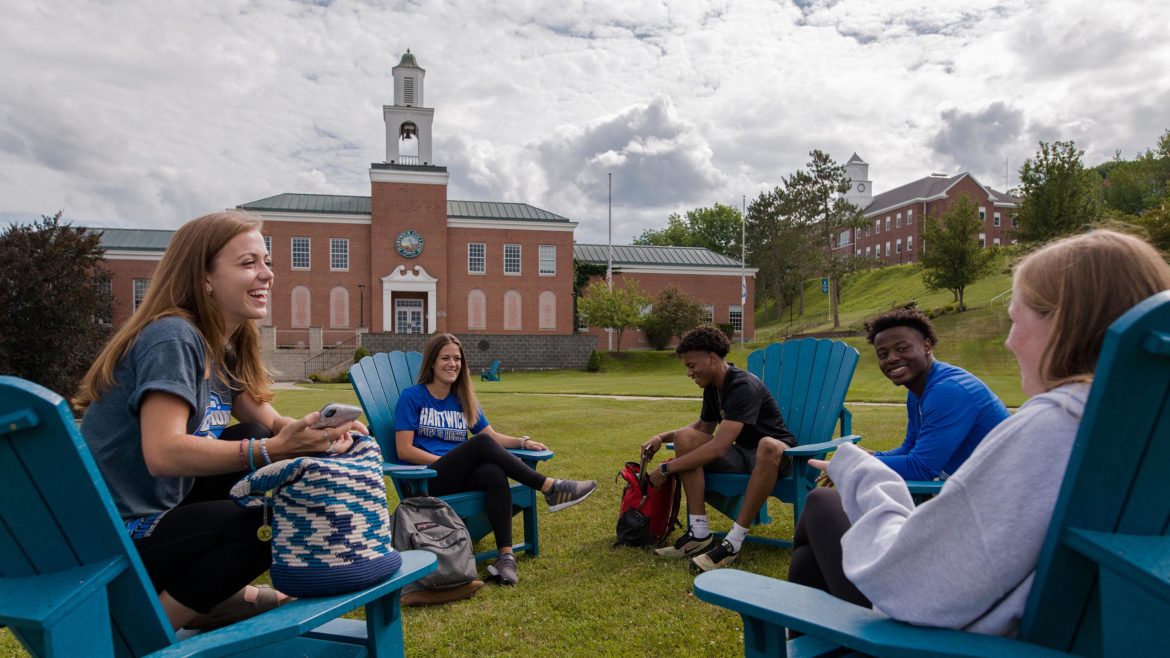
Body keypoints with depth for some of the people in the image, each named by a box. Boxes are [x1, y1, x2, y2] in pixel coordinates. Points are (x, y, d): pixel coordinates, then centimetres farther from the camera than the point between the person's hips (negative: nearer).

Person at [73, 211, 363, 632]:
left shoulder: (224, 348, 7)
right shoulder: (173, 337, -19)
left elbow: (270, 424, 4)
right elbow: (164, 453, -30)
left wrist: (324, 429, -17)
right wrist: (273, 450, -37)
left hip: (160, 509, 9)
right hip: (114, 542, -9)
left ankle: (220, 592, 7)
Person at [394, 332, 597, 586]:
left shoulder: (463, 399, 17)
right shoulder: (412, 397, 1)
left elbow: (493, 435, 13)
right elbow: (404, 450, -7)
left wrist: (523, 442, -5)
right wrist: (448, 460, -14)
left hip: (461, 475, 5)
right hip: (427, 480, -4)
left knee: (495, 474, -31)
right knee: (481, 443, -29)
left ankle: (506, 555, -37)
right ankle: (550, 489, -26)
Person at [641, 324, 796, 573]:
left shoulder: (743, 386, -25)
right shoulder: (713, 387, 3)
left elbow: (718, 448, -33)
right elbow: (703, 428, 21)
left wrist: (666, 468, -26)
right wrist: (663, 437, 4)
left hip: (775, 456, -8)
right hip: (742, 454, 8)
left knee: (768, 445, -42)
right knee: (684, 437, -9)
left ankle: (733, 543, -34)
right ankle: (699, 533, -17)